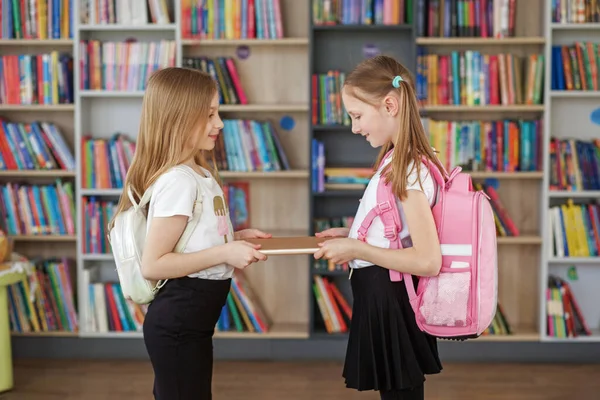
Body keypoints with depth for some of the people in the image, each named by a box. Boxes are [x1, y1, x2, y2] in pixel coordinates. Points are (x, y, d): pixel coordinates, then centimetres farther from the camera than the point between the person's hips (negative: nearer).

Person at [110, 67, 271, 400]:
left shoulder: (199, 172, 8)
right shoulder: (178, 181, -21)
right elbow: (152, 264, -23)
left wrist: (234, 237, 6)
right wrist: (224, 253, -24)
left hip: (191, 318, 10)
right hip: (178, 322, -10)